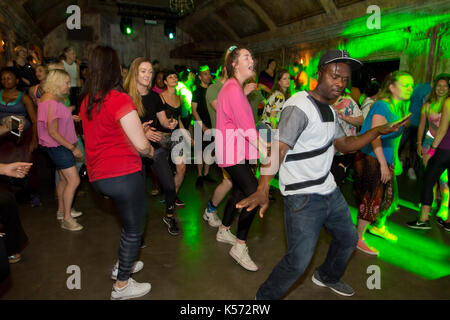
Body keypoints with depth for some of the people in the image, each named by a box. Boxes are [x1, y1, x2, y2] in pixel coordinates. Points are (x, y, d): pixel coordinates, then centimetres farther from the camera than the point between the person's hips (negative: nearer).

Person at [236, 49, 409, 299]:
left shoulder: (329, 110, 11)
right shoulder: (299, 106, -19)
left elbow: (344, 145, 20)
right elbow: (278, 148, -32)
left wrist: (378, 130, 7)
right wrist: (263, 190, -45)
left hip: (329, 190, 10)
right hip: (302, 197, -9)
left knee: (348, 239, 25)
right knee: (299, 260, -13)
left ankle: (327, 277, 53)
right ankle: (265, 297, 15)